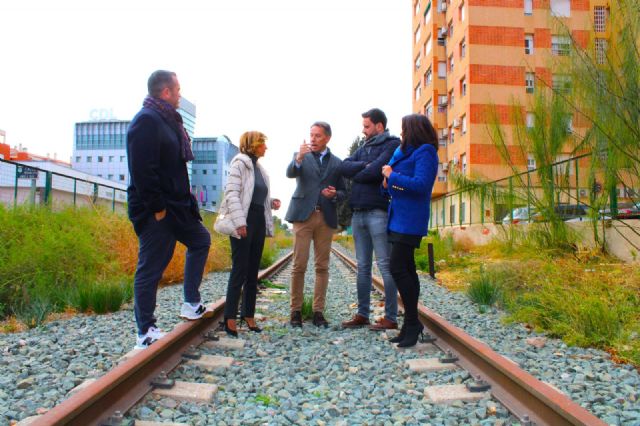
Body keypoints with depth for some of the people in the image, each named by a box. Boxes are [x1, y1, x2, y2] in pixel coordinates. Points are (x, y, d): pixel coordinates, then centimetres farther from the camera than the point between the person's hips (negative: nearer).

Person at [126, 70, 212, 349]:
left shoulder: (165, 120, 16)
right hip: (155, 210, -11)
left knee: (201, 240, 21)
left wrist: (182, 202, 12)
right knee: (150, 269, -2)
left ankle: (191, 304, 26)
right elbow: (142, 169, -24)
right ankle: (145, 332, 11)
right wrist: (156, 207, -21)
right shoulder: (147, 120, -15)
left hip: (175, 205, 11)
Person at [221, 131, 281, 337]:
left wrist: (271, 201, 2)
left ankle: (248, 314, 19)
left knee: (253, 271, 10)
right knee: (240, 270, -6)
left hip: (259, 221, 8)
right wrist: (239, 222, -23)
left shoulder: (259, 167, 17)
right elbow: (231, 193, -15)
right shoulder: (239, 163, -6)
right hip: (244, 222, -8)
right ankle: (230, 317, 2)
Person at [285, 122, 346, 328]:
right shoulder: (301, 156, 9)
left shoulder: (337, 162, 13)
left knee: (322, 266, 3)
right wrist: (299, 158, -29)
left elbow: (343, 192, 14)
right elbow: (290, 173, -11)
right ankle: (296, 310, 7)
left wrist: (334, 194, -8)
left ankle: (318, 311, 10)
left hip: (326, 218, 2)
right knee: (299, 265, -3)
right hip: (303, 215, -2)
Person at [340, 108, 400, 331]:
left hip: (379, 212, -7)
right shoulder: (364, 148, 20)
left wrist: (356, 174, 2)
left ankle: (391, 318, 3)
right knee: (362, 267, 10)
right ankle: (362, 314, 18)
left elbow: (376, 171, -16)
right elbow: (344, 167, 6)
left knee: (385, 266, -3)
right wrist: (364, 166, -10)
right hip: (358, 213, 8)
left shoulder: (392, 144, -2)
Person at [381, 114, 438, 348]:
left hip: (409, 220, -10)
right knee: (406, 269, 10)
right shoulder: (407, 152, 19)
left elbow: (421, 184, -21)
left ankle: (413, 322, -4)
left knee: (398, 268, -14)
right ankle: (410, 324, 17)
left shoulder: (425, 152, -9)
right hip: (399, 217, 10)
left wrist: (392, 176, -11)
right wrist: (389, 183, 2)